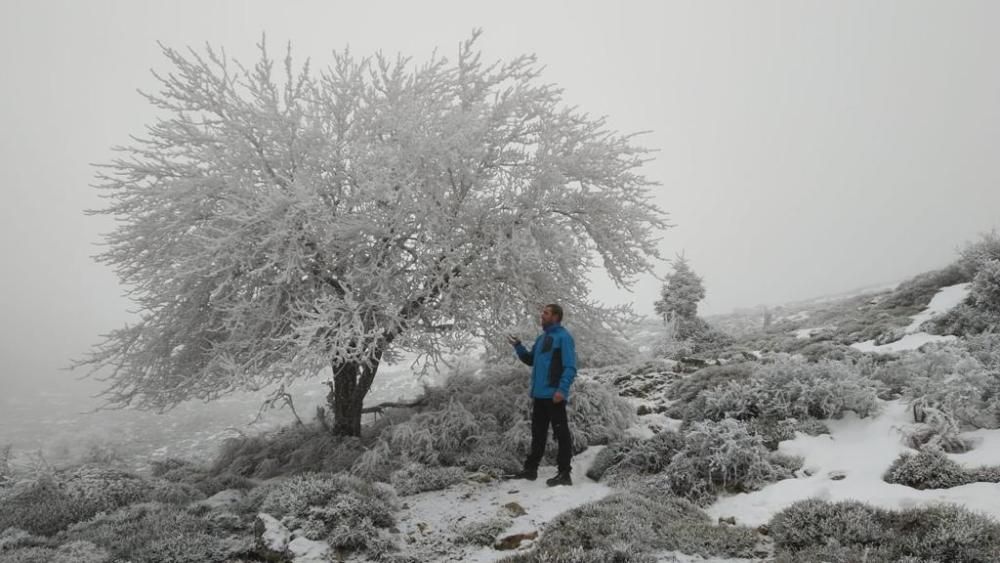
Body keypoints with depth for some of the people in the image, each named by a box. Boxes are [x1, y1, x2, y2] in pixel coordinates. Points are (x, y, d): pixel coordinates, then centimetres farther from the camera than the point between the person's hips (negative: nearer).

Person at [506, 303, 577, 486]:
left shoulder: (563, 337, -9)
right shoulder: (541, 337, 18)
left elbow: (570, 367, -15)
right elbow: (530, 360, 25)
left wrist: (562, 389, -25)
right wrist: (518, 346, 10)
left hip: (554, 394, -9)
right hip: (539, 394, 9)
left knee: (561, 433, -4)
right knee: (538, 433, 15)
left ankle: (564, 473, -1)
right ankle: (531, 469, 23)